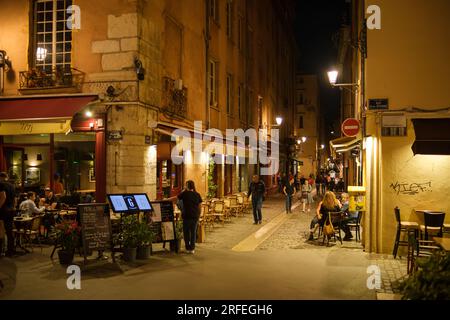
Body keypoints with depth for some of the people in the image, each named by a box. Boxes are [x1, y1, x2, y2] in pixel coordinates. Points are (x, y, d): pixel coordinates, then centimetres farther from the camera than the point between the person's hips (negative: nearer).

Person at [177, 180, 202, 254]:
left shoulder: (185, 193, -5)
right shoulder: (197, 194, 4)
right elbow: (199, 206, 6)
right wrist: (198, 215, 15)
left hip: (187, 215, -3)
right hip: (195, 216, 3)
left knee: (186, 232, 8)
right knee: (193, 232, 9)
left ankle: (188, 248, 9)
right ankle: (192, 248, 10)